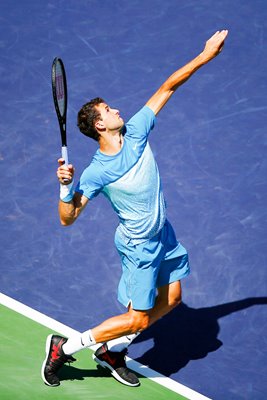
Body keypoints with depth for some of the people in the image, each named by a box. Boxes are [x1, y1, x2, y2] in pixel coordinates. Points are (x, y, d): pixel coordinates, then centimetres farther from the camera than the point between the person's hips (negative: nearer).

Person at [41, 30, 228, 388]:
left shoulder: (135, 132, -10)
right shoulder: (96, 173, -25)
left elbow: (167, 88, -7)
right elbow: (67, 218, -23)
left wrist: (204, 56, -12)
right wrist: (65, 187, -41)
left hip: (163, 234, 7)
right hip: (139, 245, -7)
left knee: (170, 299, 16)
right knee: (138, 319, -2)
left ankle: (113, 351, 27)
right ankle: (63, 348, 9)